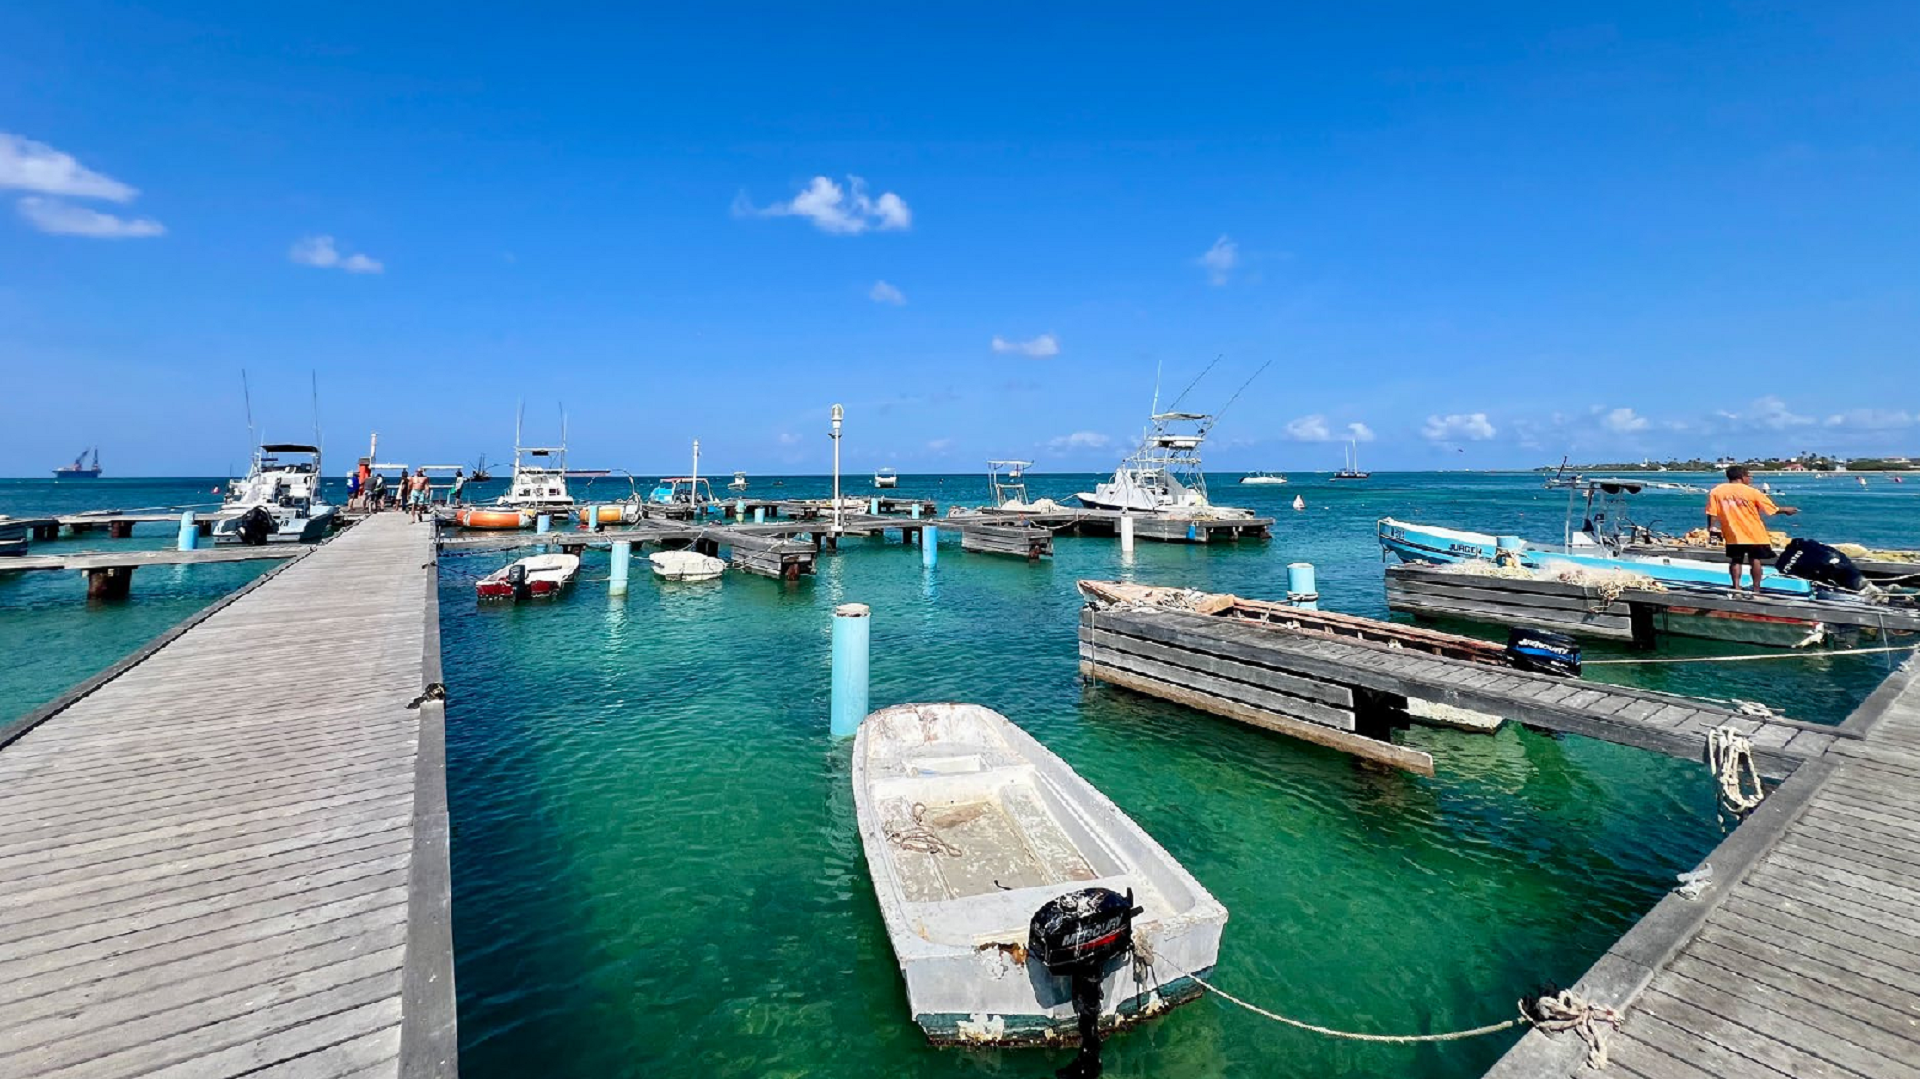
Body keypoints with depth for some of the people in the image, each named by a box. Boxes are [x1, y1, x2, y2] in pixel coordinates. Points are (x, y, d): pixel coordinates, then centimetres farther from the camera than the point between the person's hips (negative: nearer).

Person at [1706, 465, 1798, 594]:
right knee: (1755, 560, 12)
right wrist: (1786, 510, 20)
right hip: (1755, 534, -1)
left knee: (1735, 561, 12)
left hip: (1732, 535, 1)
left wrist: (1711, 528, 3)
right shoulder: (1752, 492, -9)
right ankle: (1756, 590, 14)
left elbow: (1712, 513, -7)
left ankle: (1736, 588, 7)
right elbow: (1773, 509, 2)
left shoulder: (1716, 492, -6)